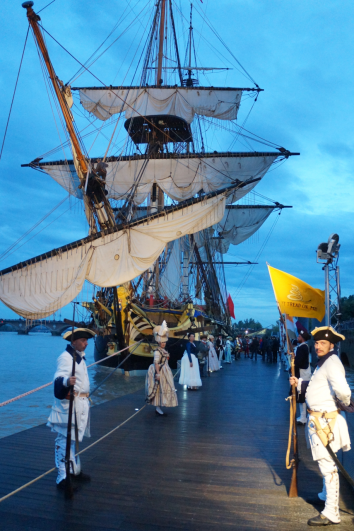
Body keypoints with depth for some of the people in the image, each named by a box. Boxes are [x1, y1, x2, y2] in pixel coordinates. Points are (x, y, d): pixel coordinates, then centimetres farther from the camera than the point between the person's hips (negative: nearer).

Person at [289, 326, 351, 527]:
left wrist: (345, 402, -15)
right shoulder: (323, 362, 11)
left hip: (326, 420, -10)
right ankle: (327, 496, 45)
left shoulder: (332, 362, -21)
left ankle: (331, 514, 7)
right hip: (320, 419, 10)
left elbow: (342, 390, -35)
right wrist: (299, 383, 9)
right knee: (326, 462, 25)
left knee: (327, 465, -3)